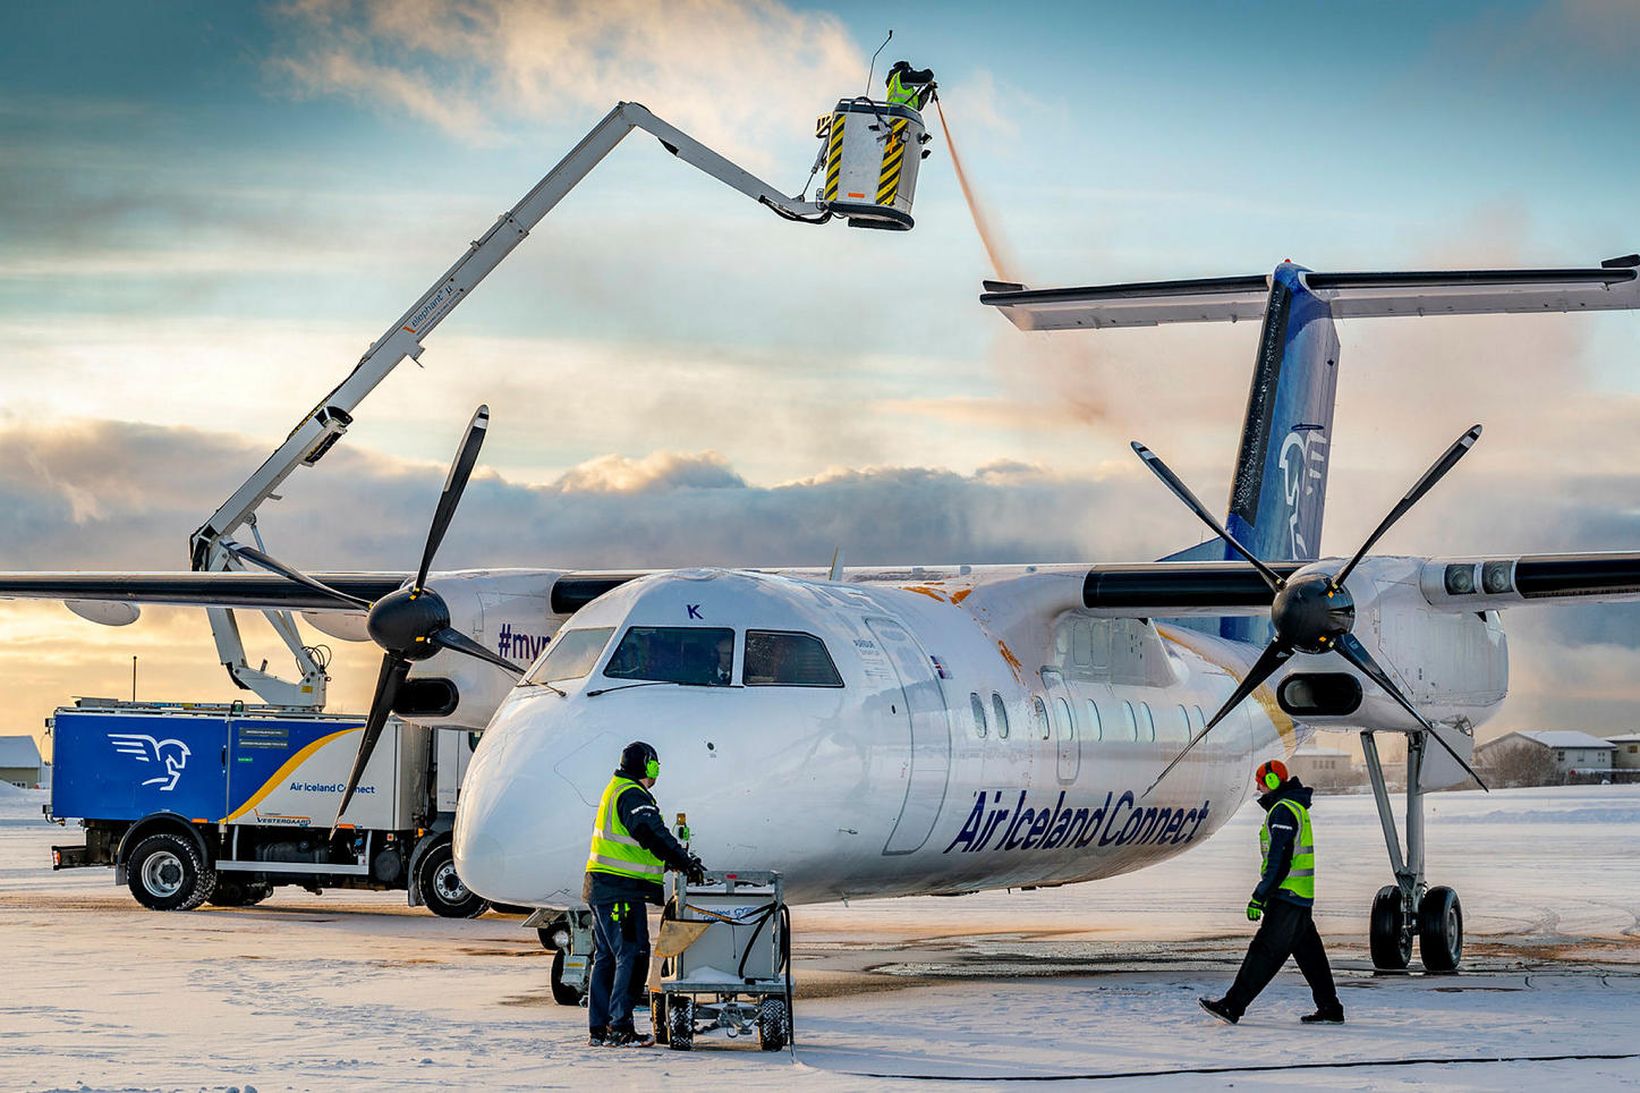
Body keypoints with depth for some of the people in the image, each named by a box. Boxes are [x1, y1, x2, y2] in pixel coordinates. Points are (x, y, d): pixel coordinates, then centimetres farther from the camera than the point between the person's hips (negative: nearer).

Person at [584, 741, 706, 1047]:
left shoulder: (614, 791, 20)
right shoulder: (632, 795, -13)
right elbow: (652, 834, -26)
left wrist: (673, 861, 23)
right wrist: (684, 861, -29)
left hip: (602, 889, 11)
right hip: (622, 890, -11)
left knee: (606, 957, 12)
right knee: (632, 955, -10)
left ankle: (598, 1028, 15)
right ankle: (620, 1028, -13)